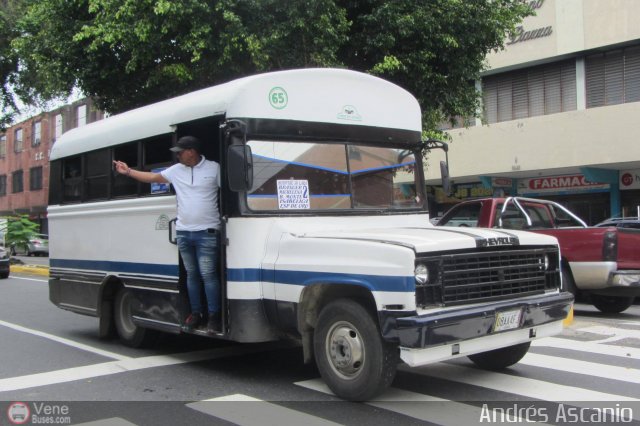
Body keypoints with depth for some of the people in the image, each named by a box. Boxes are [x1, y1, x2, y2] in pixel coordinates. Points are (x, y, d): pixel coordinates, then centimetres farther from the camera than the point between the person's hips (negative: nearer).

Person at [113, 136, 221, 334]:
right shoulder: (176, 170, 10)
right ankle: (195, 313, 20)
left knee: (208, 275, -6)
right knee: (191, 274, 11)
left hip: (206, 232, -5)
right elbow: (153, 177, 19)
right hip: (183, 232, 5)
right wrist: (128, 171, 21)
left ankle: (214, 316, 0)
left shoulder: (213, 169, -4)